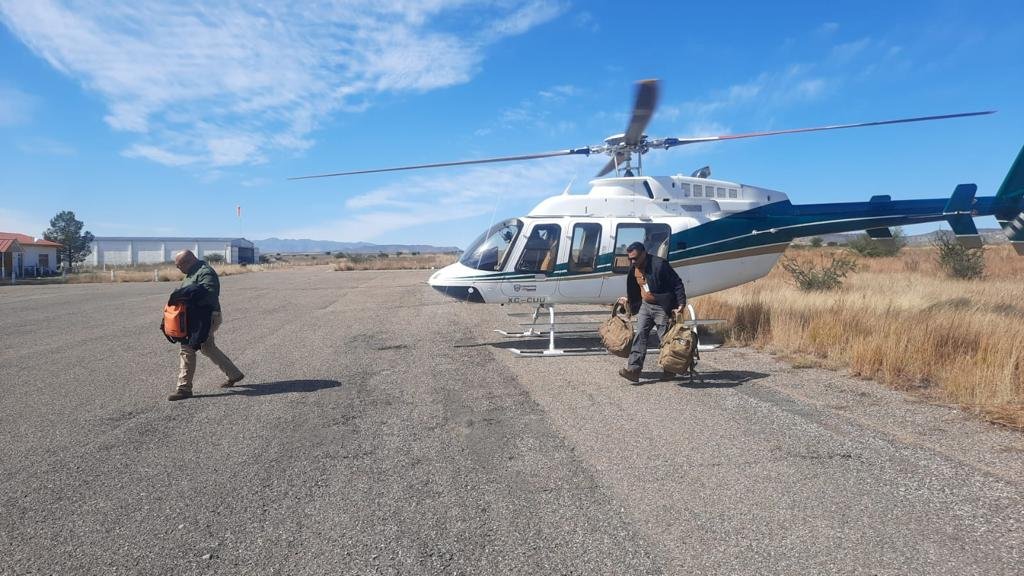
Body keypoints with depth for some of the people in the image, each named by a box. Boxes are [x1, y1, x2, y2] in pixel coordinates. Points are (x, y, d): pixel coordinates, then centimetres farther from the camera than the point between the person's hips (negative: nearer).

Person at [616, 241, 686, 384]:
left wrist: (681, 303, -23)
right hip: (645, 305, 6)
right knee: (640, 336, -4)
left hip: (662, 308, -6)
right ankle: (633, 369, -10)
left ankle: (669, 370, 20)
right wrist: (628, 299, 12)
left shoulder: (659, 264, -19)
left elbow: (677, 284, -17)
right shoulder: (634, 268, 4)